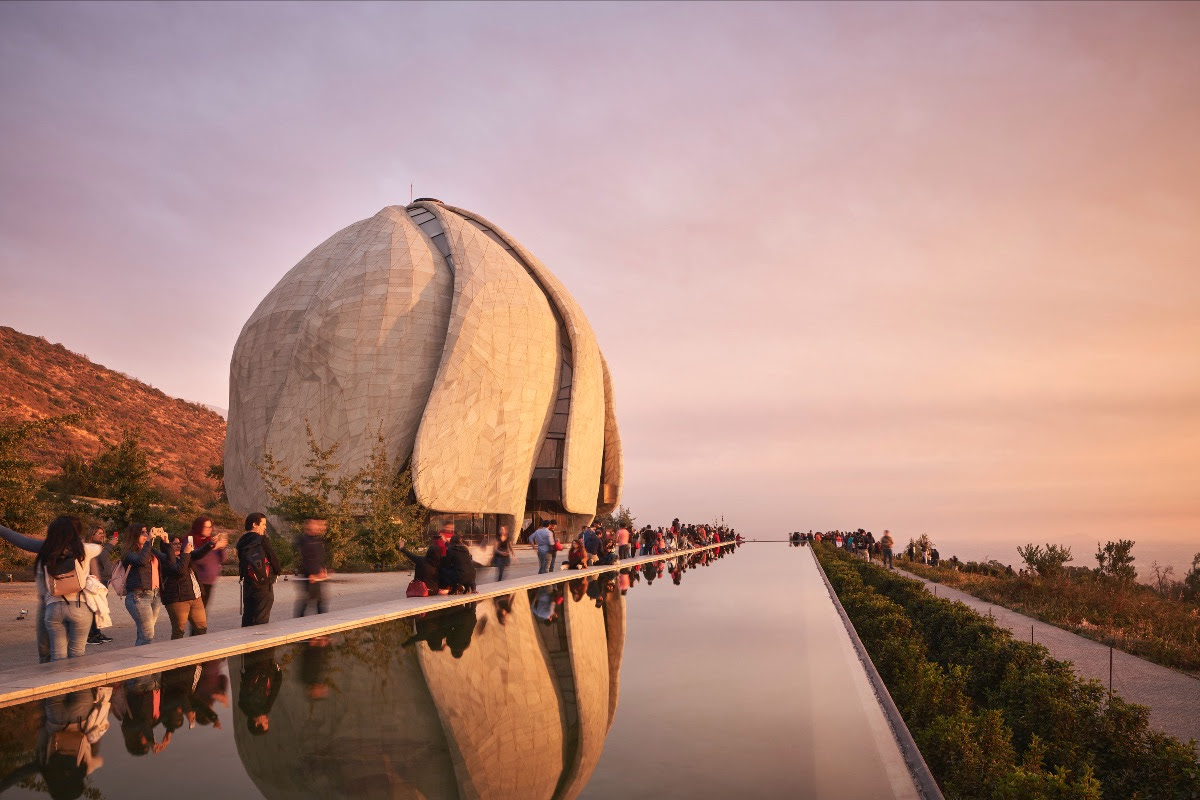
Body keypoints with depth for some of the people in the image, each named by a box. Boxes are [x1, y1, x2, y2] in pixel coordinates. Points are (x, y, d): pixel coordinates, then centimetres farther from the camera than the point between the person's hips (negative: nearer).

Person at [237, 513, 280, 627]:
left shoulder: (242, 542, 7)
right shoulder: (262, 540, -14)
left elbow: (241, 560, 13)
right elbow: (272, 558, -10)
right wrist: (276, 572, 8)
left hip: (247, 583, 7)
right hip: (263, 585, -7)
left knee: (247, 616, 14)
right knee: (261, 619, -1)